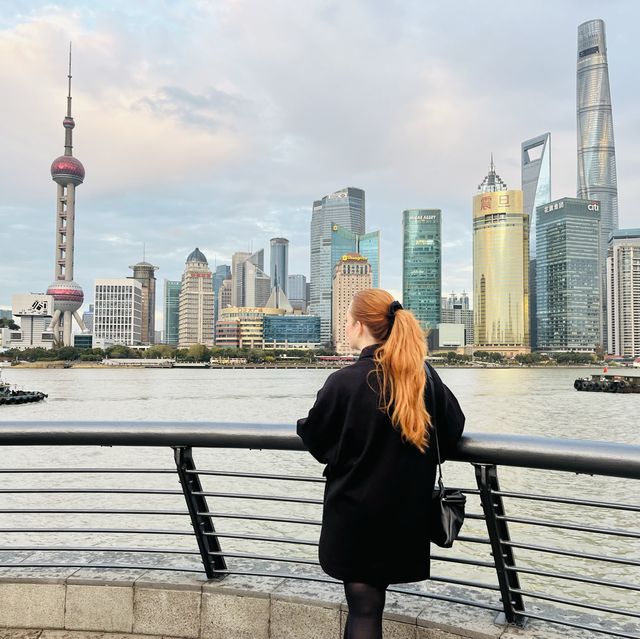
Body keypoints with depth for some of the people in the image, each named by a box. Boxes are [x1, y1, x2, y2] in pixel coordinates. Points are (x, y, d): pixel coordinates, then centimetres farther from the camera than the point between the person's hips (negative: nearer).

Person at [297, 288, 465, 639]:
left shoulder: (343, 382, -18)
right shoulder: (423, 374, -5)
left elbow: (315, 439, -4)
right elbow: (452, 426, 5)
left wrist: (301, 423, 18)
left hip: (355, 514, -4)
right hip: (406, 515, 4)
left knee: (363, 607, 8)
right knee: (370, 598, 23)